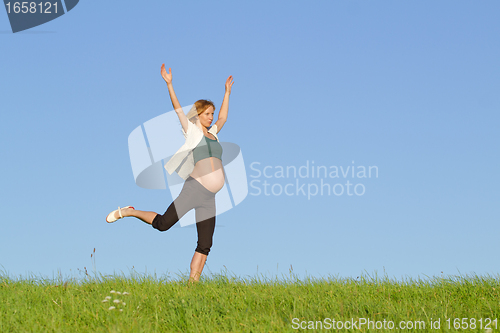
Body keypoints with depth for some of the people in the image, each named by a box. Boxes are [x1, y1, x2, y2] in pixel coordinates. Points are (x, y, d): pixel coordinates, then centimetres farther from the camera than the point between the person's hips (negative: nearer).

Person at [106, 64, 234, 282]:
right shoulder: (192, 130, 7)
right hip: (195, 188, -6)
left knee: (205, 244, -1)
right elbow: (178, 109, -1)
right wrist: (169, 84, -8)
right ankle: (128, 212, 10)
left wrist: (227, 92, 42)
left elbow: (223, 118, 39)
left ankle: (192, 282, -1)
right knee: (162, 223, -13)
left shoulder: (212, 133, 24)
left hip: (209, 198, 6)